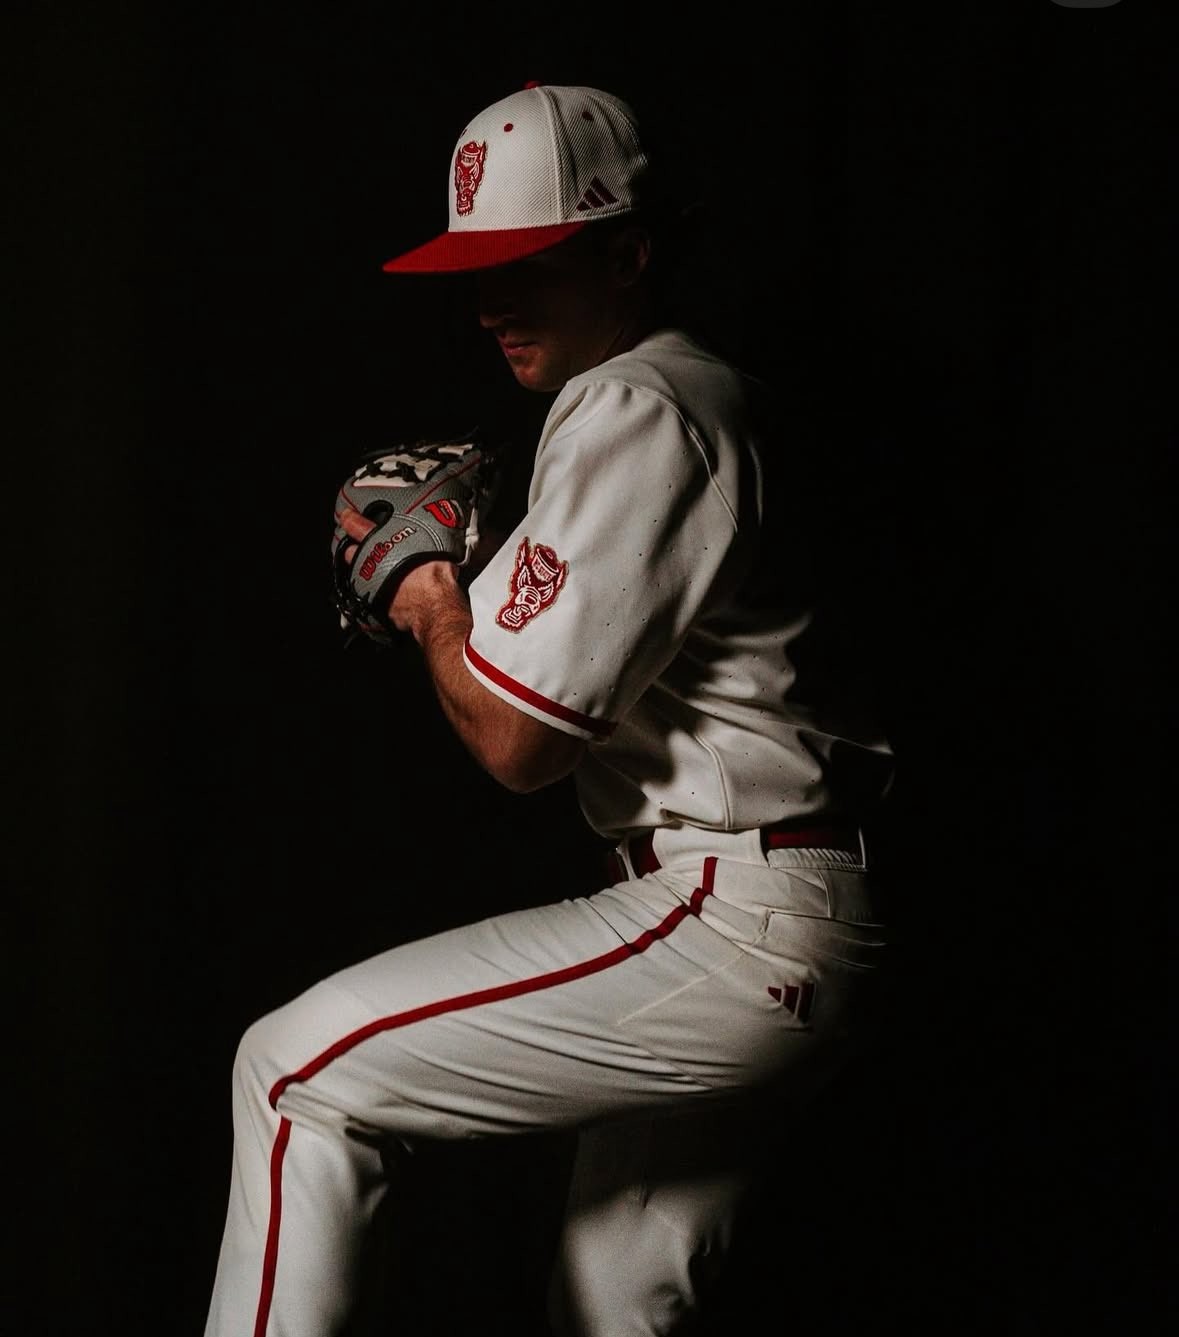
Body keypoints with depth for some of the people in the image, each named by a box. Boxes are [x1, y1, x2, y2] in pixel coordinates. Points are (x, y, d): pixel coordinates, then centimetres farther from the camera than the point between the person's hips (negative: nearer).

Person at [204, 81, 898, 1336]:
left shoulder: (632, 413, -14)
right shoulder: (709, 395, 19)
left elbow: (516, 737, -17)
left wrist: (430, 610, 1)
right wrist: (456, 583, 12)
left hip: (734, 930, -11)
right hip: (807, 946, 11)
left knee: (299, 1068, -9)